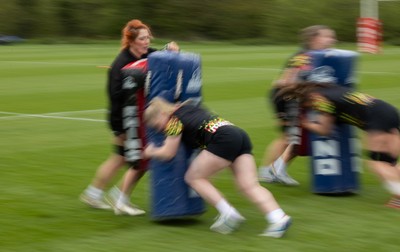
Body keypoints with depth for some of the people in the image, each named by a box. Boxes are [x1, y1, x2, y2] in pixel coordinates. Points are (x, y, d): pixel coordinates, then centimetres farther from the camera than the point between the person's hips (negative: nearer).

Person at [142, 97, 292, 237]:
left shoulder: (174, 120, 4)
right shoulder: (189, 108, 27)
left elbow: (168, 153, 4)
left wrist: (150, 152, 22)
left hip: (223, 139, -8)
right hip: (240, 135, 8)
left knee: (193, 178, 5)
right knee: (249, 185, -3)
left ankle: (229, 215, -5)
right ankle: (279, 218, -23)